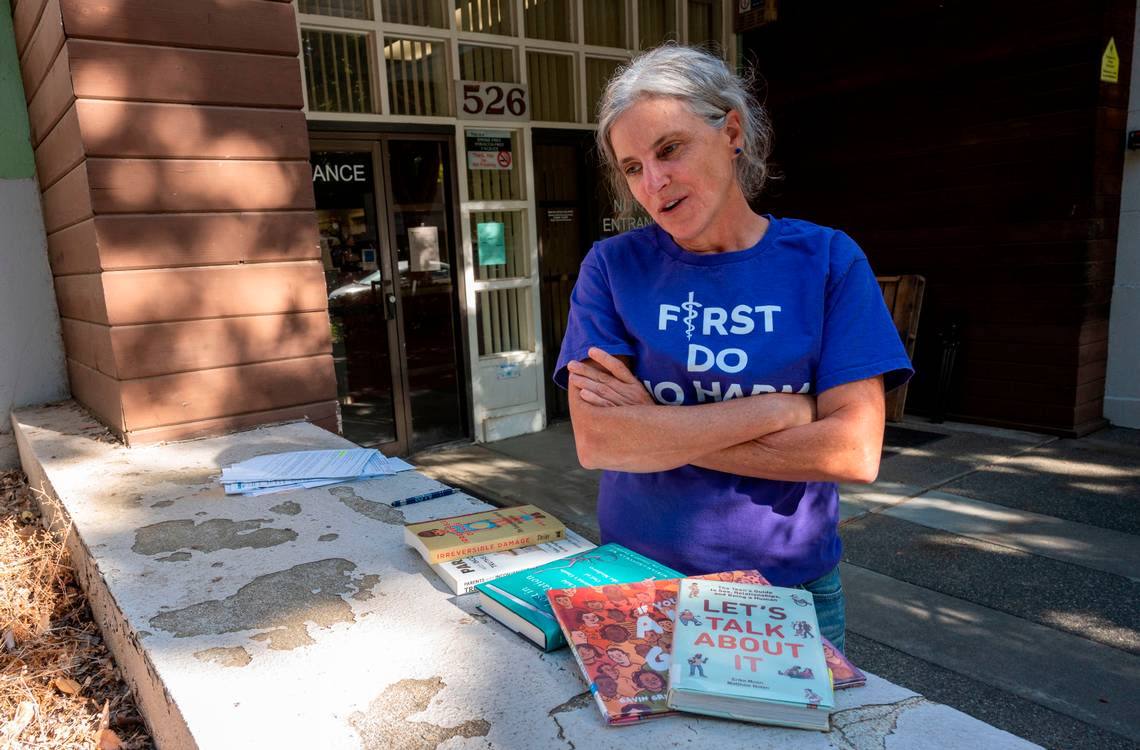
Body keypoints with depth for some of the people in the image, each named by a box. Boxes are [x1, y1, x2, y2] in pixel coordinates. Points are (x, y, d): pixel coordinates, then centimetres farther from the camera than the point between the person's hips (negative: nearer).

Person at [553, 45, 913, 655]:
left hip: (792, 586, 0)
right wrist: (780, 408, -20)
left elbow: (854, 453, -16)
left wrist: (657, 424, -18)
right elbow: (594, 441, -18)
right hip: (638, 580, 1)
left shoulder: (826, 260, -7)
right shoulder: (614, 266, -7)